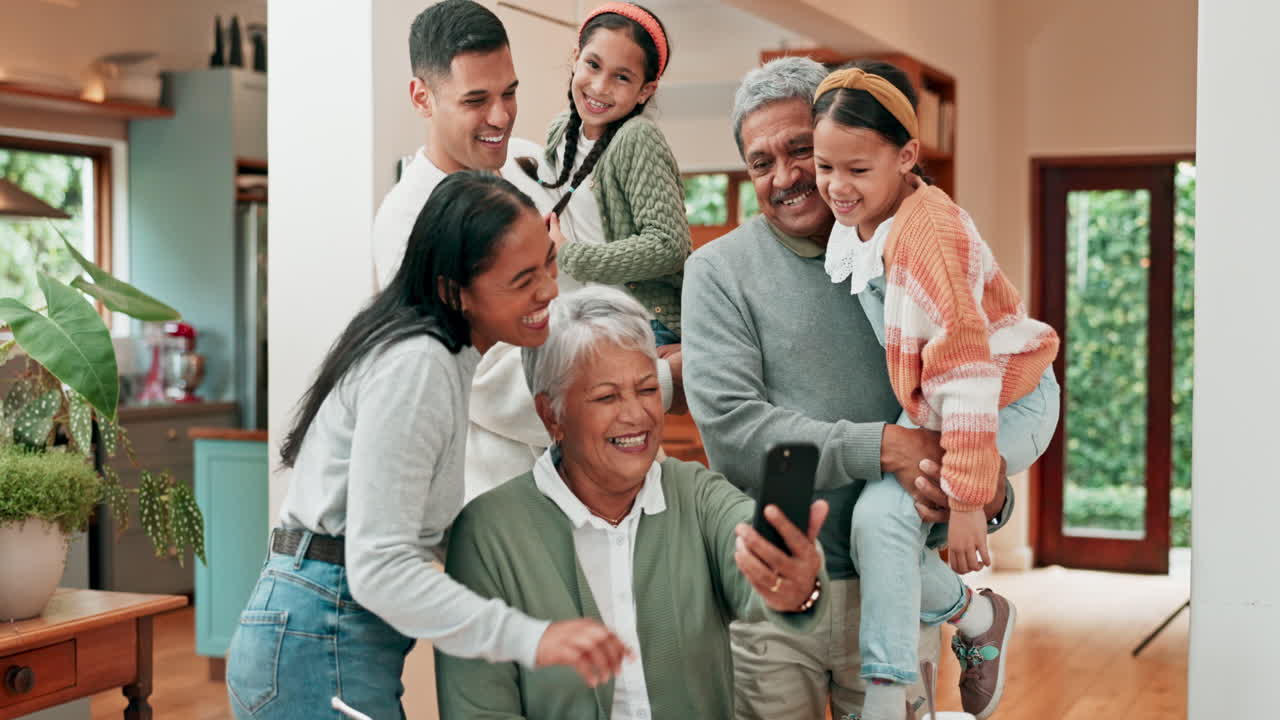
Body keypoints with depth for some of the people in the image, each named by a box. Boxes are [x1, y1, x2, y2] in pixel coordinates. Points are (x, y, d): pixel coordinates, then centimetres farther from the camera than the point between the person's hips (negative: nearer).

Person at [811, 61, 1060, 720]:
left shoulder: (927, 232, -30)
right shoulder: (856, 219, -3)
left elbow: (967, 368, -32)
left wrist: (966, 500, -31)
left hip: (1006, 405, -9)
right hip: (932, 405, 9)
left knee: (882, 515, -23)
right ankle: (979, 619, 18)